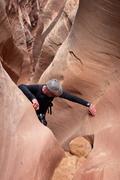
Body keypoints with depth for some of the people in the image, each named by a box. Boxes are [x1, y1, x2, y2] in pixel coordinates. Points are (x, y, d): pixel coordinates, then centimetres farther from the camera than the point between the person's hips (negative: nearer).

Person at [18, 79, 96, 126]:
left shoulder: (55, 91, -20)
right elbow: (21, 86, -49)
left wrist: (88, 104, -18)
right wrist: (33, 98, -62)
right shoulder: (36, 89, -32)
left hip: (41, 118, 4)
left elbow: (71, 97, -16)